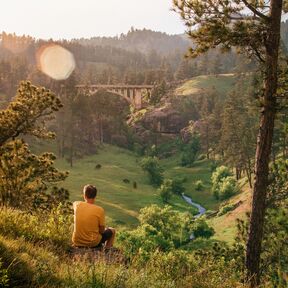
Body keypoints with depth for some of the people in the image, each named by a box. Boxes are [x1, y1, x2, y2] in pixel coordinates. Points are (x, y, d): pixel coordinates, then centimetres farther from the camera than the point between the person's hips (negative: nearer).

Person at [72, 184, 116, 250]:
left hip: (76, 242, 4)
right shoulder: (99, 210, -19)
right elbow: (102, 230, -8)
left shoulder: (77, 205, -10)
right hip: (92, 243, -4)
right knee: (111, 230, 22)